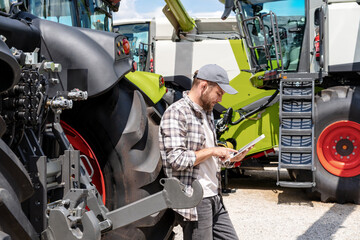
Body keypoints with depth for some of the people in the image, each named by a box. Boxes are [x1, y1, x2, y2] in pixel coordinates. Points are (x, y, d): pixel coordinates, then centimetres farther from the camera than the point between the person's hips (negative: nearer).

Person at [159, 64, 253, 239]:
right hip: (193, 202, -9)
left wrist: (231, 158, 6)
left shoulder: (207, 112, 16)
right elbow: (176, 160, -22)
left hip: (214, 198, 9)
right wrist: (212, 151, -14)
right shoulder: (176, 113, -14)